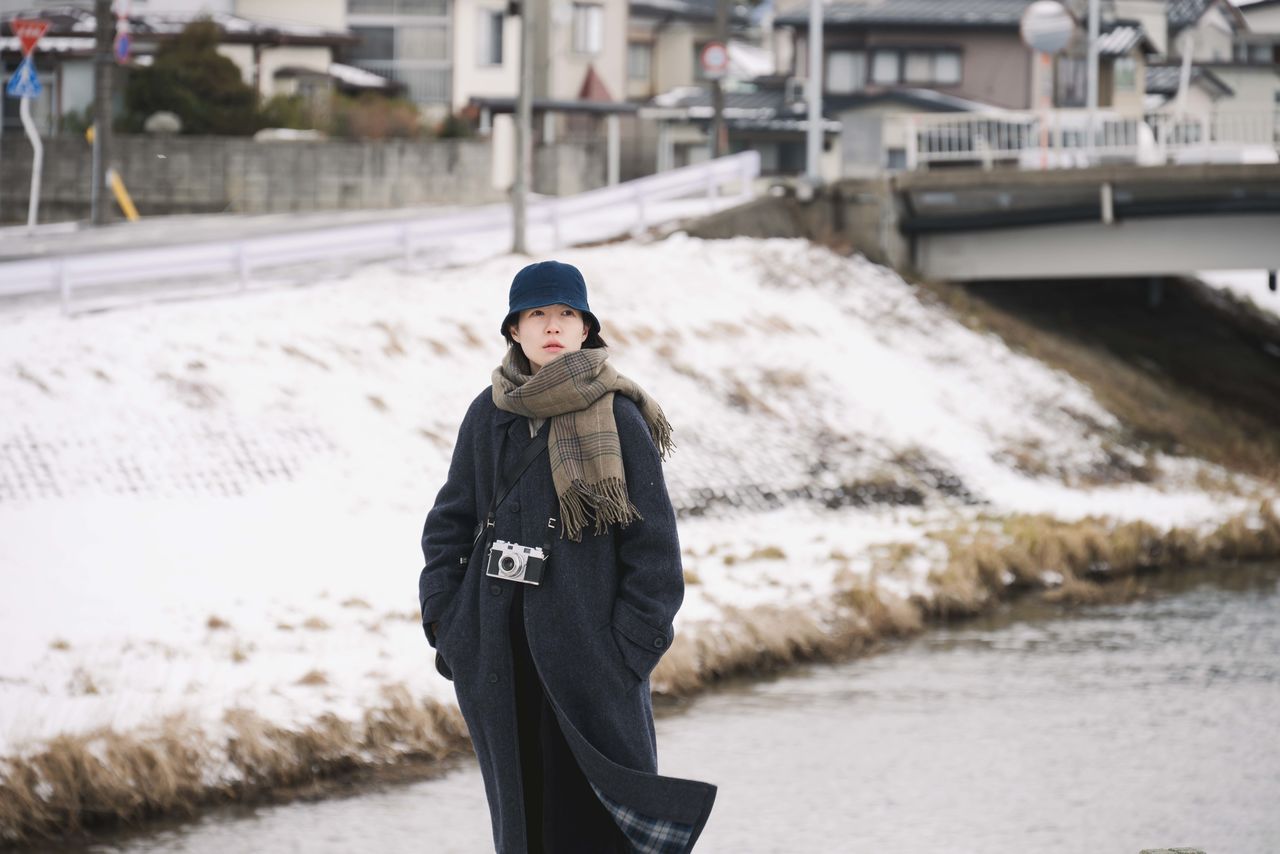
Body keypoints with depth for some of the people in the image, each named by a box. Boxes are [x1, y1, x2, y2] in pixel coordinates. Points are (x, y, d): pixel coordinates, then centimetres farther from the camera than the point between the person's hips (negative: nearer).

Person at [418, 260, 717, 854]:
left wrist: (631, 648, -10)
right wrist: (447, 626, 5)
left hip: (587, 647, -4)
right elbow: (449, 525, 14)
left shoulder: (617, 419, -5)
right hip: (500, 657, 4)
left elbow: (654, 546, -4)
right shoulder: (488, 415, 7)